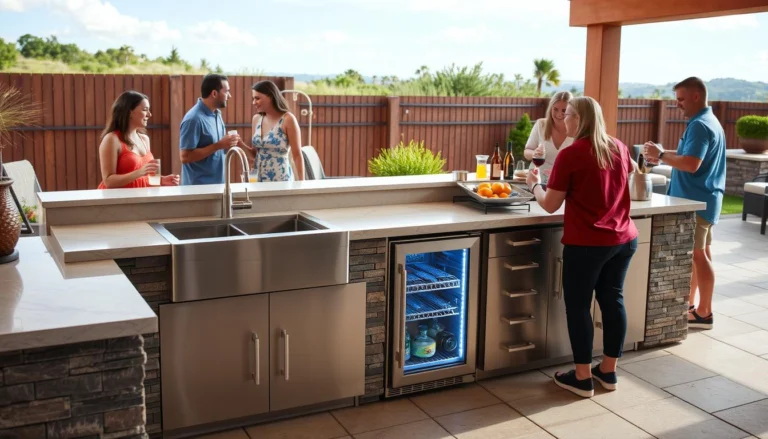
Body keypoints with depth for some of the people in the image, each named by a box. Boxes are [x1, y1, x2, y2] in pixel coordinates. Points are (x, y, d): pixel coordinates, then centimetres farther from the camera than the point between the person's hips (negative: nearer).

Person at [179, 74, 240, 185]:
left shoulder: (216, 113, 7)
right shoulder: (194, 119, -19)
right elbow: (185, 157, -22)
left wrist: (226, 144, -2)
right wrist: (219, 145, -23)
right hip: (198, 186, -8)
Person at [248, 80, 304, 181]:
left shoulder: (288, 119, -10)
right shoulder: (256, 119, 6)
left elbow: (297, 155, -10)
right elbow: (255, 154, 13)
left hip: (281, 180, -5)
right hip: (258, 180, 5)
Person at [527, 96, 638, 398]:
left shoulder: (570, 155, -14)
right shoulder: (619, 148, 5)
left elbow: (550, 205, -9)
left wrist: (535, 184, 9)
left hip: (587, 243, -6)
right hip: (624, 239, 7)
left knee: (578, 305, 6)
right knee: (613, 299, 15)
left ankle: (582, 378, 12)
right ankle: (608, 371, 26)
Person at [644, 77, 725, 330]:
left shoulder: (699, 126, -20)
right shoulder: (709, 122, 15)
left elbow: (691, 164, -29)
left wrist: (661, 155, -19)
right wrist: (664, 155, 8)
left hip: (695, 202, -11)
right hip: (702, 199, 11)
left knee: (697, 255, -4)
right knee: (697, 254, 15)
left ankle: (704, 313, 3)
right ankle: (689, 303, 25)